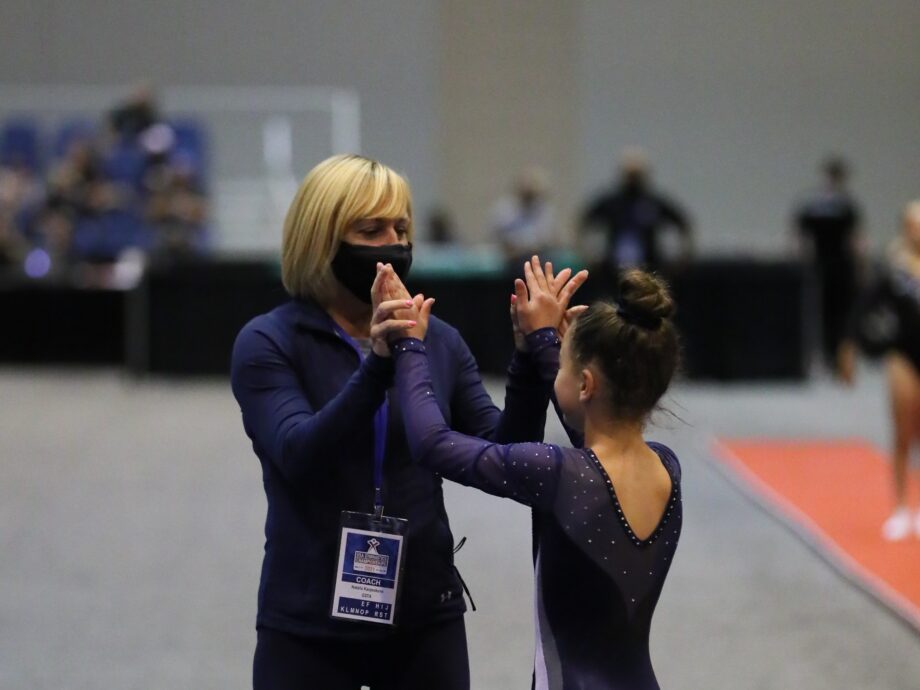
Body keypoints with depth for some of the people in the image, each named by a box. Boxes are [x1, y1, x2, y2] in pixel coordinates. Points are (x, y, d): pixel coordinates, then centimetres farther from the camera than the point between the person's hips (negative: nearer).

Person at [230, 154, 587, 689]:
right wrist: (376, 364, -31)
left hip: (425, 619, 3)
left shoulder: (439, 341, 6)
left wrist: (531, 357, -15)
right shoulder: (268, 343, -4)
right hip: (309, 625, -3)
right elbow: (300, 456, -19)